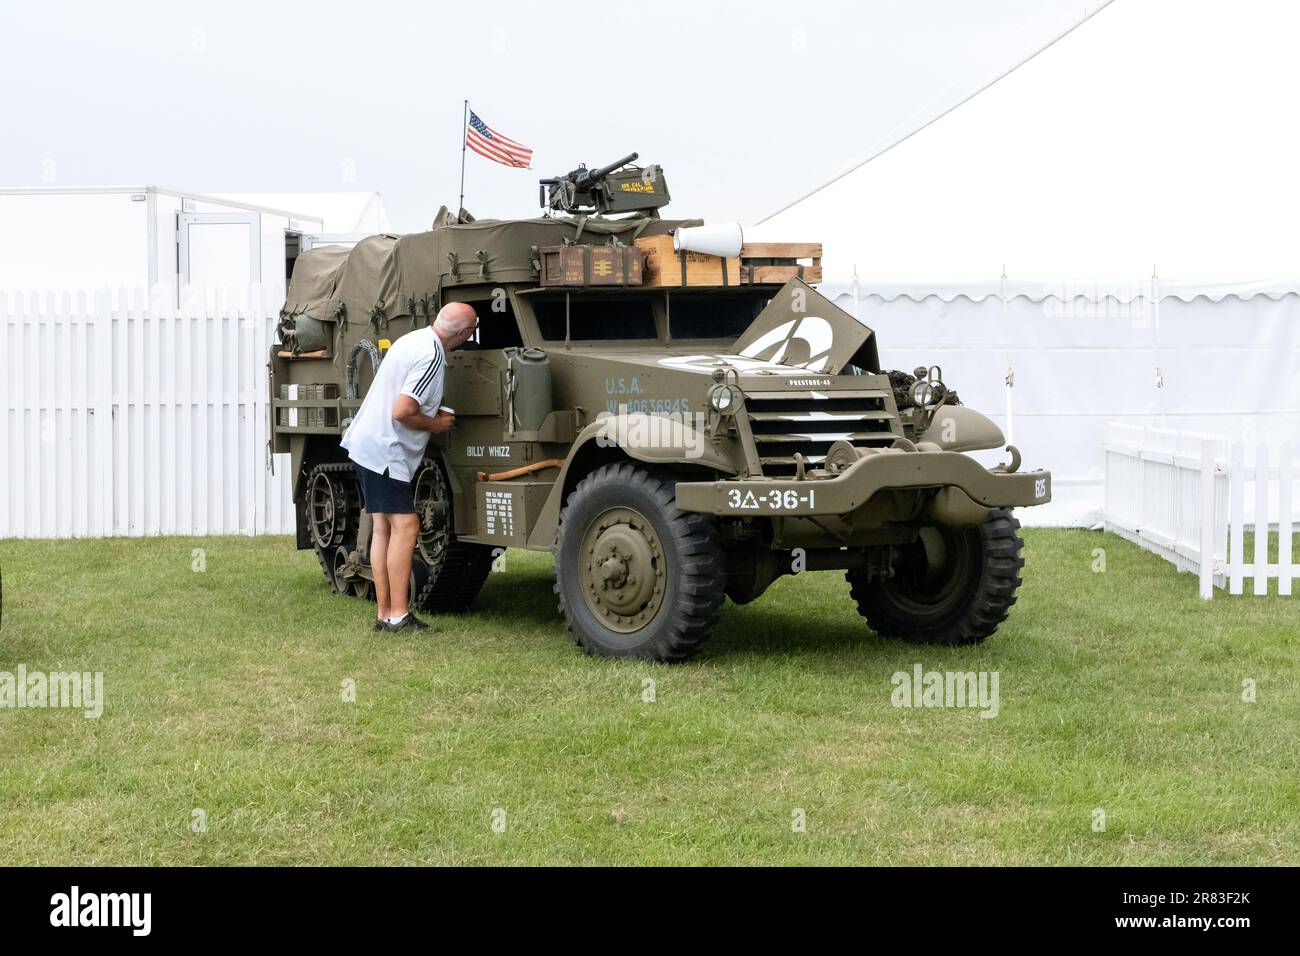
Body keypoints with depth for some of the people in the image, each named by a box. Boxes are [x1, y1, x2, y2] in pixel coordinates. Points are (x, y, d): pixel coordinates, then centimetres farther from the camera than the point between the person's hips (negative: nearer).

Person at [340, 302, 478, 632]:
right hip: (386, 450, -10)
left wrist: (432, 412, 16)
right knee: (405, 525, -9)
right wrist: (435, 425, -9)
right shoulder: (431, 356, -20)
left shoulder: (414, 339, 11)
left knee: (383, 527, 10)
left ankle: (385, 614, 13)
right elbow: (402, 412, -25)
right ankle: (399, 615, -10)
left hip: (365, 441, 10)